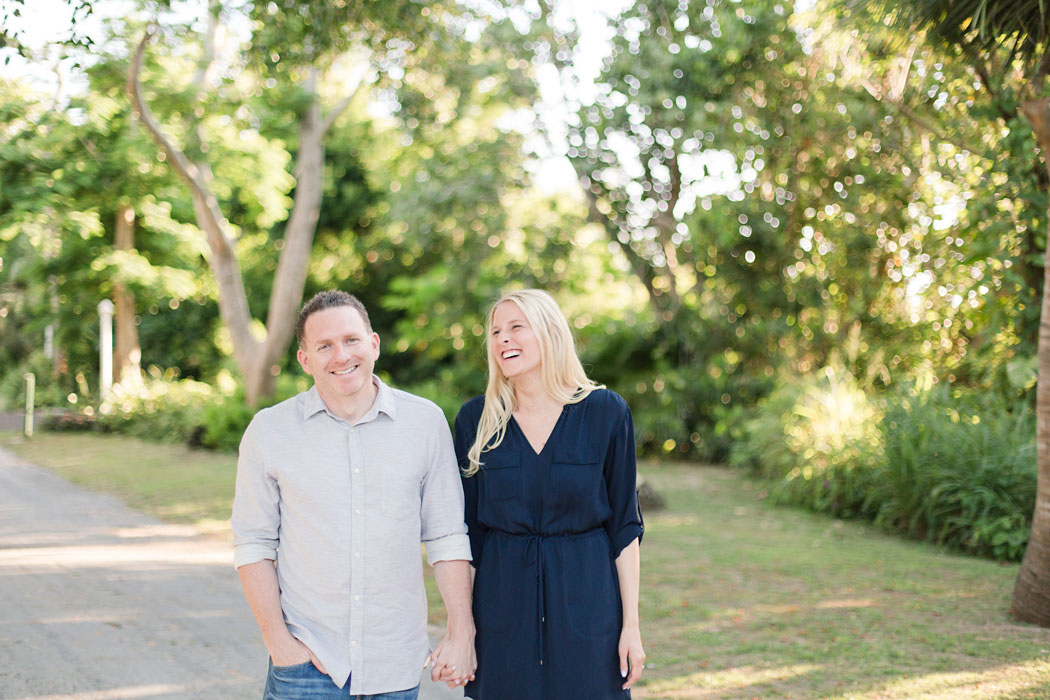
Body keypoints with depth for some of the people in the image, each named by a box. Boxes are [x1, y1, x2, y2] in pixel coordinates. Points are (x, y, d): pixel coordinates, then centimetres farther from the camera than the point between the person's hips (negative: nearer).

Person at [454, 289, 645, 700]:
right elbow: (468, 530, 5)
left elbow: (625, 526, -1)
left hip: (586, 599, -1)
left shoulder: (605, 412, -3)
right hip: (502, 601, 1)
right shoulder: (475, 419, 1)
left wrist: (631, 623, -3)